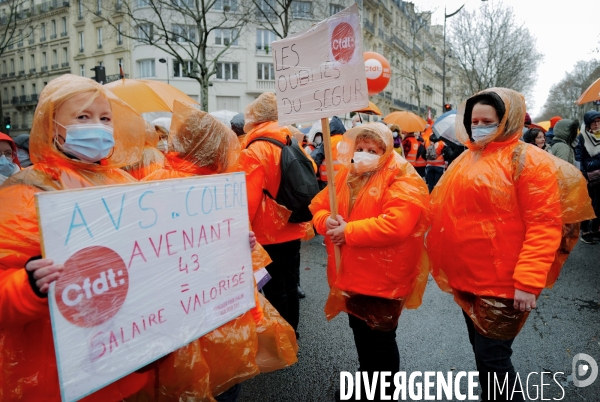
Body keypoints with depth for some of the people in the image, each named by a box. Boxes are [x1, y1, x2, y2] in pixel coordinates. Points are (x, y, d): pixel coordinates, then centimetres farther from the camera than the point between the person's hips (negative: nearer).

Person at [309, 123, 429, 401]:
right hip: (351, 274, 7)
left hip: (383, 278, -7)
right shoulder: (345, 175, 8)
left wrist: (348, 231, -24)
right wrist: (327, 222, -15)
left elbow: (395, 225, -29)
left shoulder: (401, 180, -15)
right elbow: (319, 206, 9)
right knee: (360, 334, 23)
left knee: (380, 339, 8)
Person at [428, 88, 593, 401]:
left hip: (503, 283, -7)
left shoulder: (527, 160, -11)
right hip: (466, 279, 7)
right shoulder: (467, 159, 9)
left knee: (493, 358, 1)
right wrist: (446, 263, 12)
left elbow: (544, 226, -17)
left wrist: (528, 281, -22)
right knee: (481, 352, 20)